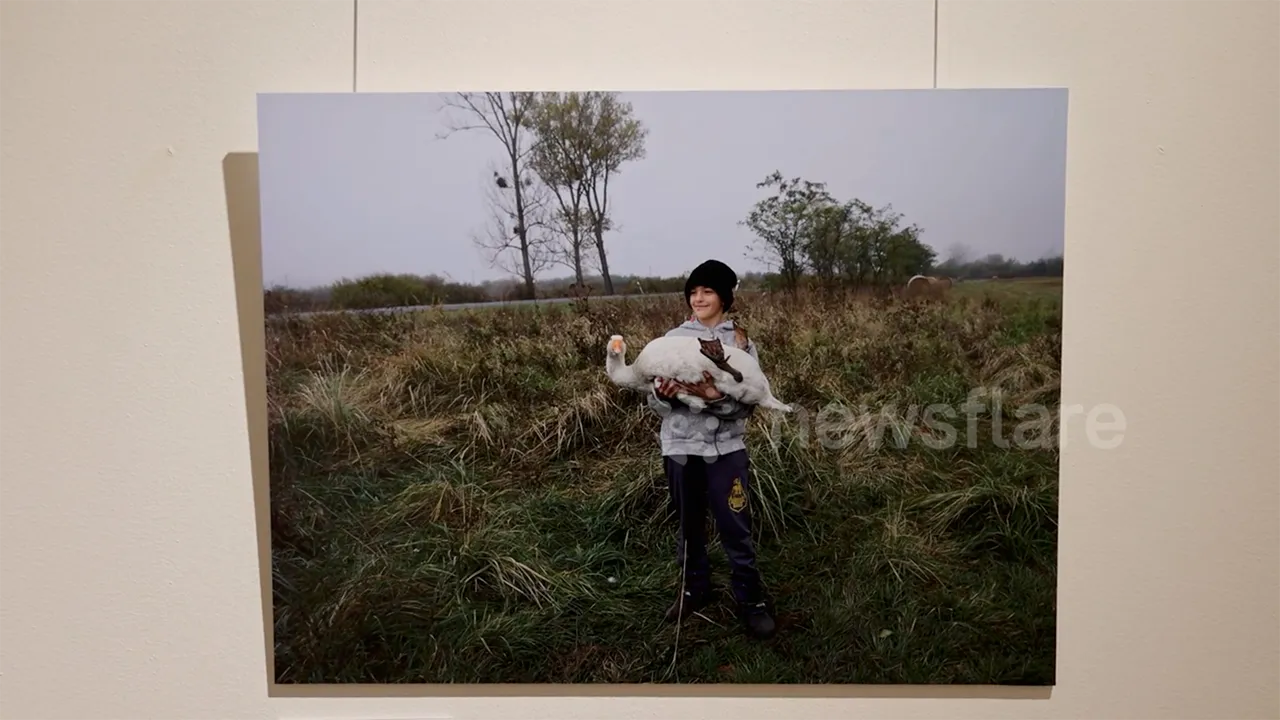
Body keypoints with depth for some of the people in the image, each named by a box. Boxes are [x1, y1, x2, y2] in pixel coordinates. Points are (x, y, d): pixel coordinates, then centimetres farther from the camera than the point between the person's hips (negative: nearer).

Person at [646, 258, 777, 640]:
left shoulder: (741, 340, -2)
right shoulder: (673, 337, 2)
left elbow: (749, 401, -8)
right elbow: (656, 404, 2)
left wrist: (716, 397, -26)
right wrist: (662, 395, -21)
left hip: (726, 447, -2)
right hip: (680, 446, 2)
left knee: (736, 527, 4)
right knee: (689, 525, 16)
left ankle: (751, 598, 21)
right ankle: (694, 588, 34)